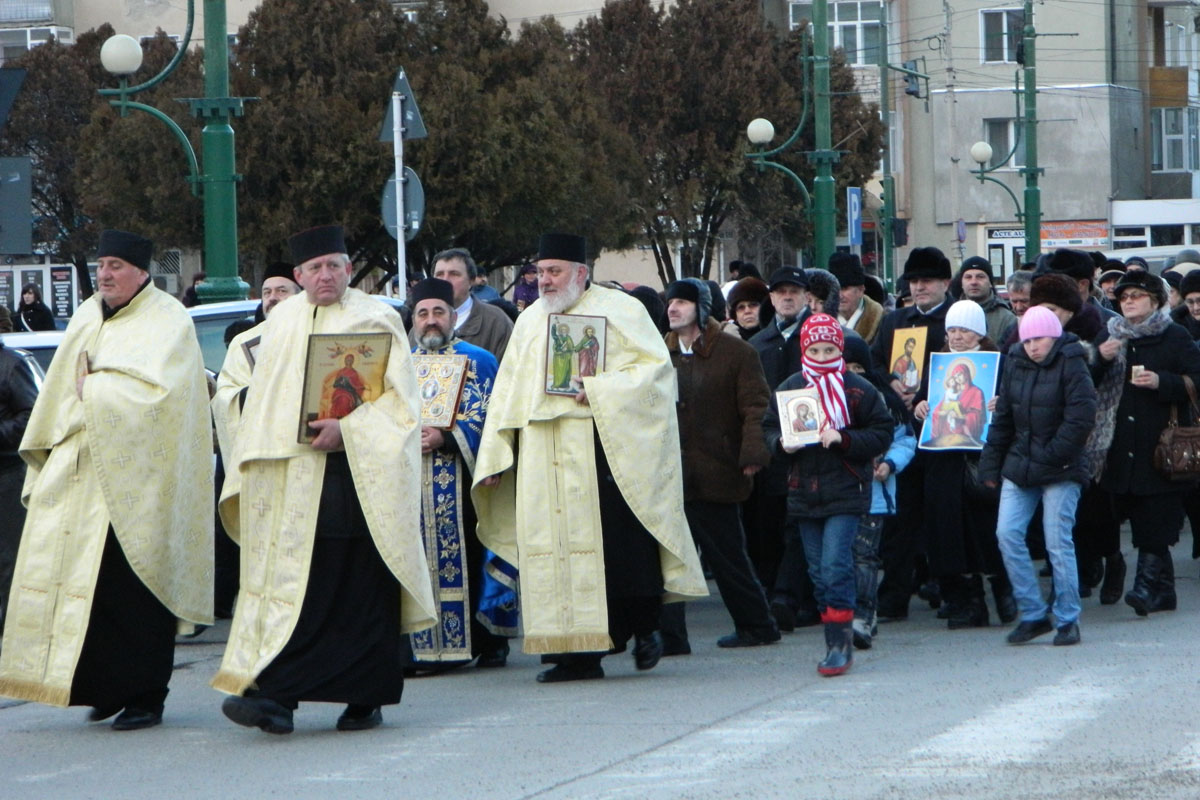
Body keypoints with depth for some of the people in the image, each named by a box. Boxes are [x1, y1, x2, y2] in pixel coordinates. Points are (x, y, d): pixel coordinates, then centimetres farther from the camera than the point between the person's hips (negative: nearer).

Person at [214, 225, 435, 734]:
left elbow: (398, 396, -5)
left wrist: (348, 429, -17)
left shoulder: (375, 320, 2)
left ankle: (366, 697, 4)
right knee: (291, 582, -4)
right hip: (290, 477, 4)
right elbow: (261, 403, 19)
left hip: (356, 474, -4)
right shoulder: (281, 321, 16)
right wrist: (253, 468, 9)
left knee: (360, 590, -3)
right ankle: (276, 696, -10)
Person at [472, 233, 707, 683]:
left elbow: (654, 366, -5)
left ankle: (645, 627, 14)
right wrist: (494, 458, 12)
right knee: (557, 547, -2)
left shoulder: (618, 311, 3)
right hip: (546, 457, 5)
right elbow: (509, 393, 19)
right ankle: (579, 654, 0)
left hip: (607, 451, -4)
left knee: (621, 542, -7)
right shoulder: (530, 321, 18)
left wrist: (600, 391, -16)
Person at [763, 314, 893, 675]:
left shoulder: (858, 391, -3)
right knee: (818, 571, 6)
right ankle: (838, 643, 13)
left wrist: (843, 439, -16)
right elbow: (769, 428, 16)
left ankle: (839, 642, -12)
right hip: (803, 493, 5)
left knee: (835, 566, -14)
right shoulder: (788, 389, 9)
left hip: (844, 494, -5)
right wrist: (782, 442, -6)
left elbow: (881, 435, -2)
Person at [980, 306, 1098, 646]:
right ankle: (1033, 614, 5)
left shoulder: (1072, 366, -8)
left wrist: (1052, 456, -15)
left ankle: (1067, 620, 5)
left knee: (1058, 543, -6)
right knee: (1008, 535, -4)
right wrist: (990, 464, 9)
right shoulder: (1015, 364, 9)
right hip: (1019, 466, 6)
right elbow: (1002, 417, 13)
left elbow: (1081, 418, -14)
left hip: (1060, 470, -6)